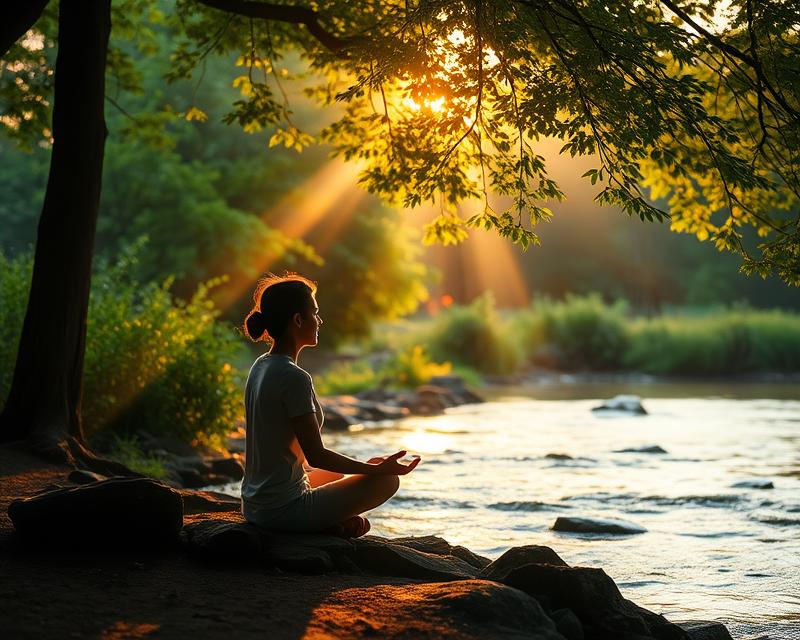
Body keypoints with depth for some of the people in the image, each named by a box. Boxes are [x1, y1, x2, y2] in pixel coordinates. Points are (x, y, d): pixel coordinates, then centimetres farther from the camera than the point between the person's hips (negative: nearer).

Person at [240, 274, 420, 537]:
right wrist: (377, 469, -8)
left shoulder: (260, 367, 7)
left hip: (253, 505, 9)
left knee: (337, 474, 34)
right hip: (284, 511, -9)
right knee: (388, 479, 2)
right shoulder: (294, 378, -21)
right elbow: (316, 456, -19)